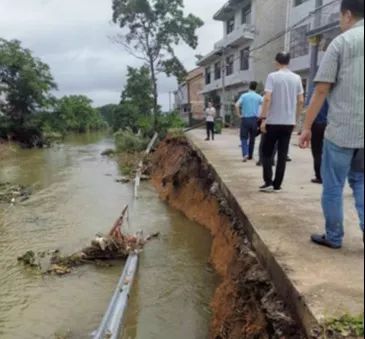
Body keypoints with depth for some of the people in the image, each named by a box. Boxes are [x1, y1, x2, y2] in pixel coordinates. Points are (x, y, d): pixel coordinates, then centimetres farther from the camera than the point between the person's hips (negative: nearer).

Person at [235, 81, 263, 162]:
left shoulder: (244, 96, 3)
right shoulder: (258, 97, 4)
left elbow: (237, 105, -10)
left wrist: (239, 115, -1)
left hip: (245, 119, -1)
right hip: (254, 119, 1)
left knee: (244, 138, 2)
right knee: (252, 138, 12)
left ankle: (245, 154, -18)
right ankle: (250, 155, 18)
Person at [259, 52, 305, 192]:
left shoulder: (272, 76, -7)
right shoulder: (296, 78, 6)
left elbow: (267, 99, -15)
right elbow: (301, 101, 6)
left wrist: (263, 118, -11)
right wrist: (295, 118, 16)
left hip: (273, 121, -4)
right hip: (289, 122, 4)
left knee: (267, 152, 9)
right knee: (283, 154, 7)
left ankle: (268, 182, 4)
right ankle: (277, 185, 10)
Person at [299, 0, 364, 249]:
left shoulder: (341, 42, -3)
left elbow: (321, 91, -9)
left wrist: (307, 127, -3)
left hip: (341, 129, -5)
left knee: (333, 186, 8)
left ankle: (333, 237, 19)